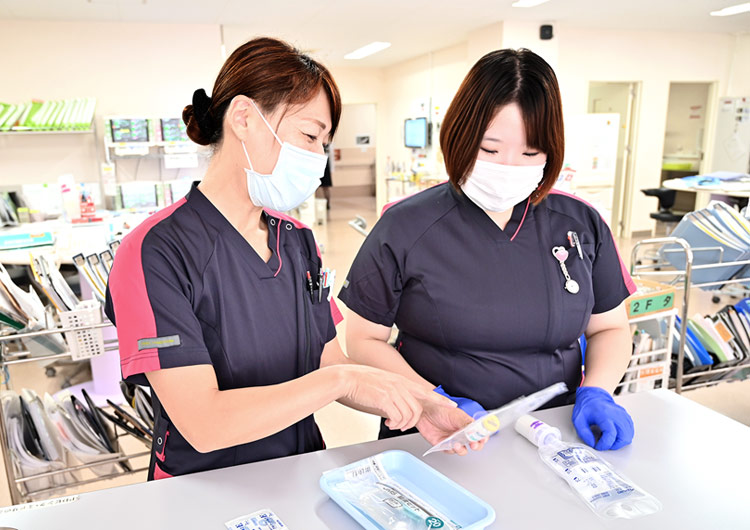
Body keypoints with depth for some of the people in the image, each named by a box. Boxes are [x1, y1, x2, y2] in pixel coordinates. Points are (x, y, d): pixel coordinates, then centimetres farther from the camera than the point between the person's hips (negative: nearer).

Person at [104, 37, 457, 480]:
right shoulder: (154, 253, -17)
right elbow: (202, 424, -22)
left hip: (301, 476, 5)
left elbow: (329, 361, 3)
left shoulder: (298, 241, 4)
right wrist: (344, 379, -25)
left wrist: (420, 406, -11)